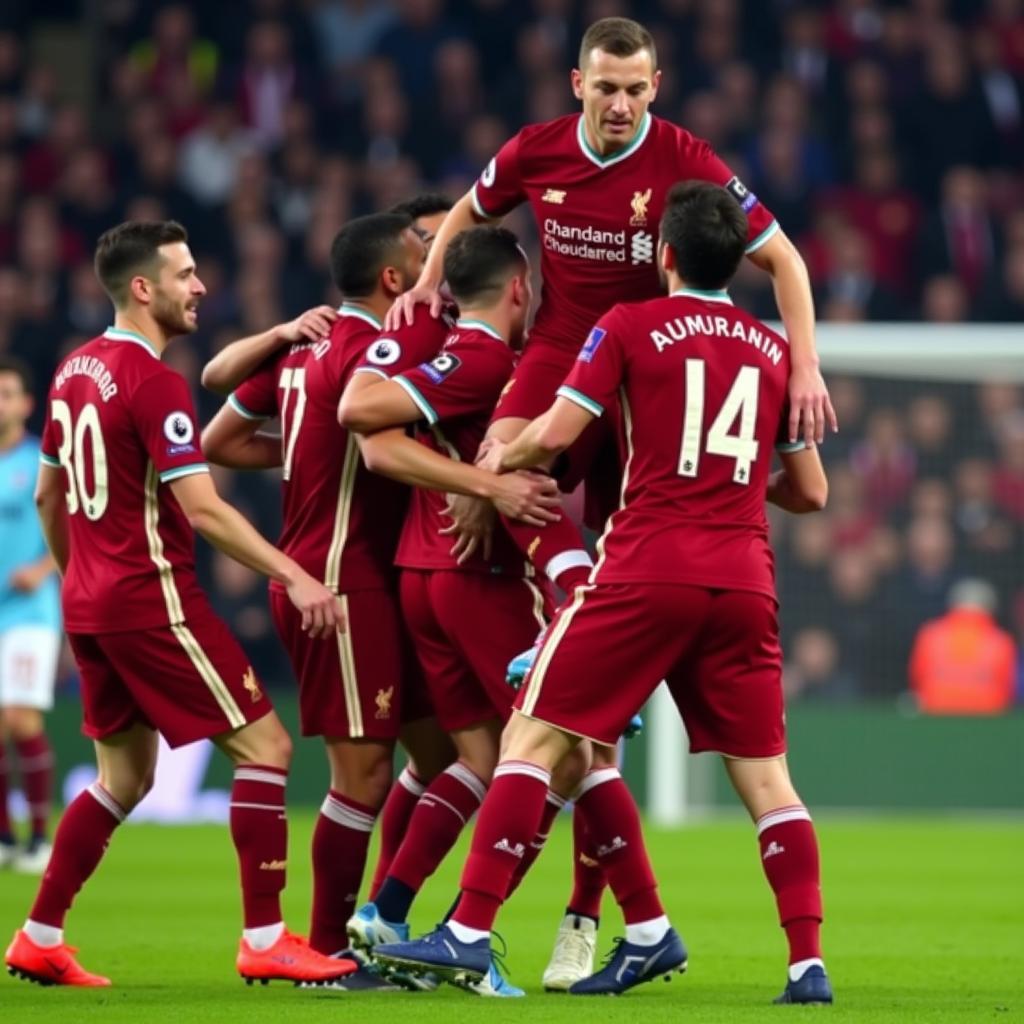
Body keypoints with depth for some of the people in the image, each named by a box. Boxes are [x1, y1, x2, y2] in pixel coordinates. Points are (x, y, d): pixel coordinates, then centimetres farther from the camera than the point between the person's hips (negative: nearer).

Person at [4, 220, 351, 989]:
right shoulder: (152, 381, -16)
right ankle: (265, 941, -6)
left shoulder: (76, 370, 11)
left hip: (91, 603, 9)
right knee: (264, 746, -4)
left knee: (125, 776, 18)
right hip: (153, 601, -9)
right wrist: (294, 576, -22)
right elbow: (202, 509, -22)